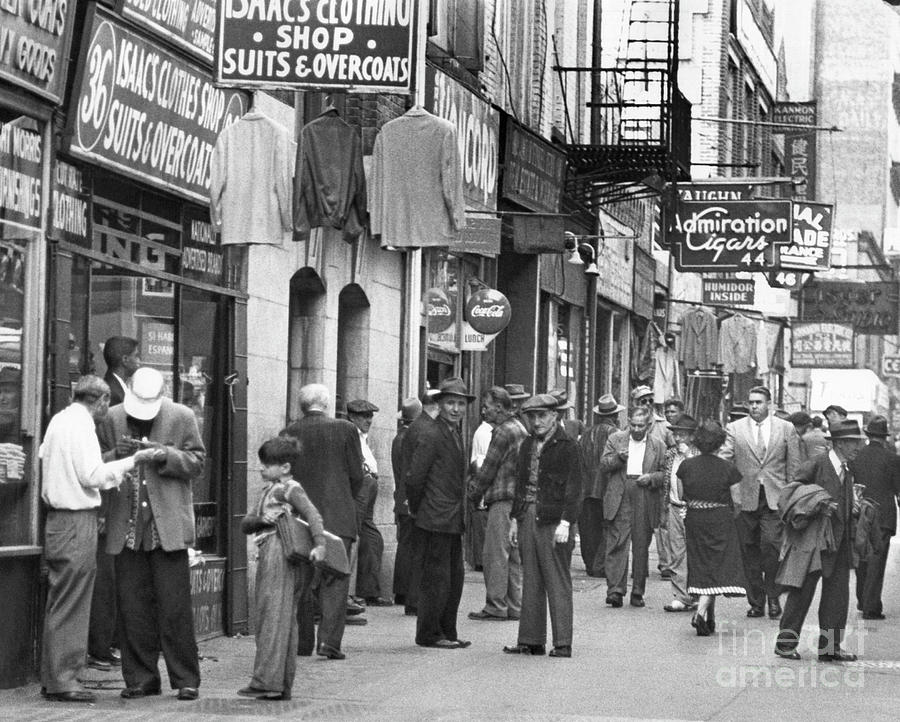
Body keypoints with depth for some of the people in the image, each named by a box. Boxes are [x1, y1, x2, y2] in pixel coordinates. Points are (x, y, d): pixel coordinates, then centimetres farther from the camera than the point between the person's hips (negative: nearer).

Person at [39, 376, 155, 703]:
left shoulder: (58, 420, 14)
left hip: (57, 515, 9)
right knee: (71, 604, -6)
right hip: (77, 520, -9)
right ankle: (63, 680, -4)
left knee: (59, 602, 14)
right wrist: (132, 461, -11)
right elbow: (92, 475, -18)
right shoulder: (80, 425, -13)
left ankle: (53, 678, 19)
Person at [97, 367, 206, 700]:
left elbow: (197, 462, 1)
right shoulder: (113, 418, 8)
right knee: (131, 607, 4)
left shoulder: (181, 417, 1)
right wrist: (116, 455, -12)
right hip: (127, 529, 3)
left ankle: (186, 679, 3)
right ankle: (140, 679, 13)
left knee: (174, 606, -4)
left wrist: (164, 454, -16)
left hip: (167, 527, -3)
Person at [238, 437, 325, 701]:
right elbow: (245, 524, 17)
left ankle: (267, 681, -15)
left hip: (280, 553, -9)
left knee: (273, 614, -11)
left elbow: (313, 515, -15)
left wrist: (319, 544, -28)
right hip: (267, 555, 9)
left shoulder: (289, 488, -3)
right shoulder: (268, 490, 23)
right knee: (286, 619, 9)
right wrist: (261, 520, -5)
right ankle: (282, 685, 12)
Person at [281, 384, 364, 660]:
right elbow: (357, 476, -1)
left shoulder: (288, 434, 1)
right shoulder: (344, 430, -3)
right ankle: (329, 640, -10)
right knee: (335, 580, 0)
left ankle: (302, 642, 12)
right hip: (337, 517, -2)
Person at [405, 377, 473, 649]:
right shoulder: (430, 435, -14)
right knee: (436, 578, -4)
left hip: (453, 521, 9)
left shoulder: (455, 433, 15)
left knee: (455, 578, 13)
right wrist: (418, 509, -5)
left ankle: (447, 632, 20)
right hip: (437, 519, -9)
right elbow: (414, 477, -15)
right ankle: (429, 634, 4)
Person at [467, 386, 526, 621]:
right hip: (519, 499, 9)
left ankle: (496, 606, -6)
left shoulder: (503, 432, -12)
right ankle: (515, 605, 13)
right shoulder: (520, 429, 17)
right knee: (514, 555, 11)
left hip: (503, 499, -9)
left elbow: (489, 469, -11)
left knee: (496, 553, -6)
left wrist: (474, 493, 2)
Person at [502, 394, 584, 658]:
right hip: (528, 520, 7)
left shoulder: (567, 446, -6)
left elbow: (574, 487, -10)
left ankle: (563, 643, -1)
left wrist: (565, 522, -17)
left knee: (558, 584, -4)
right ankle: (531, 640, 13)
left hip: (554, 523, -7)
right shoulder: (528, 445, 16)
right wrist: (515, 518, 15)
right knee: (531, 583, 9)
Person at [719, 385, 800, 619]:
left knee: (771, 545, -15)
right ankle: (756, 602, 13)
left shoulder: (786, 429, 7)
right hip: (745, 499, 2)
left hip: (775, 498, -2)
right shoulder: (734, 429, 7)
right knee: (749, 552, 4)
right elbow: (723, 460, 2)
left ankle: (773, 597, -3)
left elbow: (794, 466, 8)